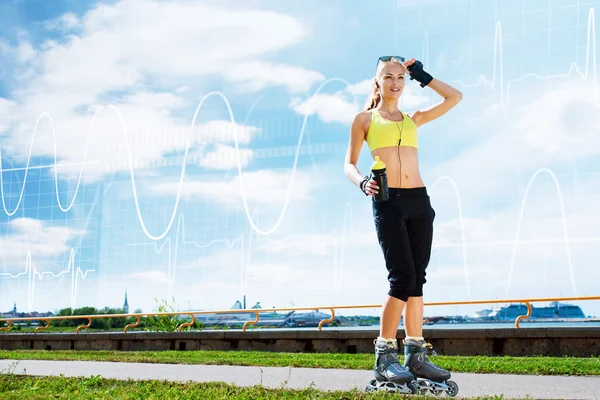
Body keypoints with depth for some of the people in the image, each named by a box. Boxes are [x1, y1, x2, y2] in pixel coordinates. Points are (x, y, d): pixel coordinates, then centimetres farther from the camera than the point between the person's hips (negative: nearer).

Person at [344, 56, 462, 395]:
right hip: (387, 202, -4)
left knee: (417, 279, 3)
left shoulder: (413, 120, 19)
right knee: (403, 278, -14)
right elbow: (350, 164, 6)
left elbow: (455, 98, 22)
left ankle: (416, 356, 8)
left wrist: (423, 77, 21)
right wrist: (362, 182, -14)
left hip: (419, 201, 5)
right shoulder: (365, 119, 10)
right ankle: (385, 357, -5)